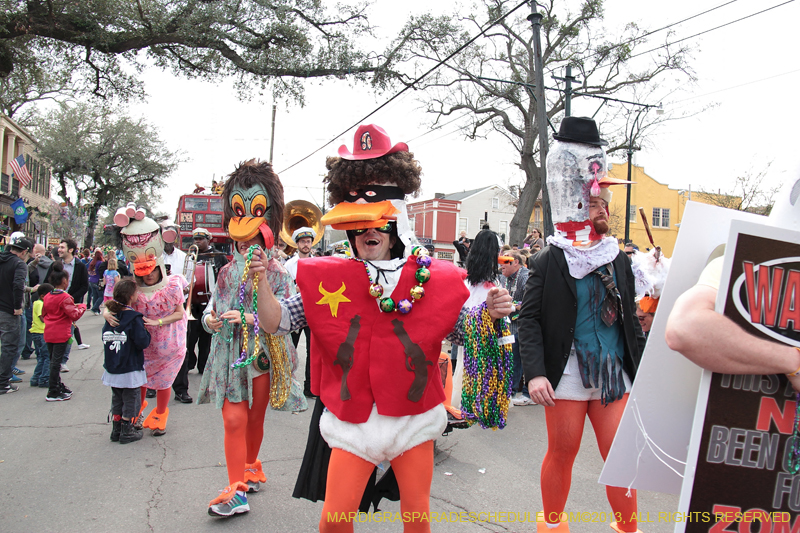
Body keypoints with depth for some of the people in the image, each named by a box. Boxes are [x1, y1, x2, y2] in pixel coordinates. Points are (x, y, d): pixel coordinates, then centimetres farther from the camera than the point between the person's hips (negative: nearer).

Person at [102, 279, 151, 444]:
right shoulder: (134, 318, -18)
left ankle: (116, 430, 27)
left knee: (117, 399, 19)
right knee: (131, 400, 7)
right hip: (131, 369, -7)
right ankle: (127, 432, 13)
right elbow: (143, 342, -23)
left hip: (112, 368, 7)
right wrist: (145, 330, -6)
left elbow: (106, 338, 11)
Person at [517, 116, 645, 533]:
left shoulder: (619, 260, 9)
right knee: (562, 455, 9)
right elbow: (529, 320, -8)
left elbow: (630, 321, 15)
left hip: (615, 374, 4)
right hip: (567, 374, -4)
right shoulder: (548, 262, -5)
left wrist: (642, 372, 14)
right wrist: (535, 372, -16)